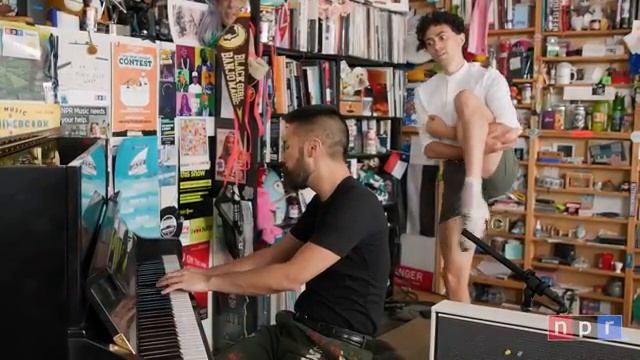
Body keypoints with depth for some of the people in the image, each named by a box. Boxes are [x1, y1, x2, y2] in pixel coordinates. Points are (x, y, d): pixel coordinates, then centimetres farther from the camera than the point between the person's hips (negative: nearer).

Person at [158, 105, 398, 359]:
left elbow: (291, 276, -23)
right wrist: (206, 273, 11)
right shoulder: (321, 202, 13)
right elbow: (275, 255, 19)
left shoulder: (356, 205, -19)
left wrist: (209, 282, -15)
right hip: (299, 329, 8)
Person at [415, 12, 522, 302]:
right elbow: (430, 148, 4)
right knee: (453, 276, -4)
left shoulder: (488, 78, 5)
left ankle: (474, 196, -39)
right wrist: (470, 145, -15)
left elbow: (511, 132, -10)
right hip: (457, 175, 4)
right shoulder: (424, 91, 15)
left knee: (466, 99, -25)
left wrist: (450, 132, -11)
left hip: (496, 170, -3)